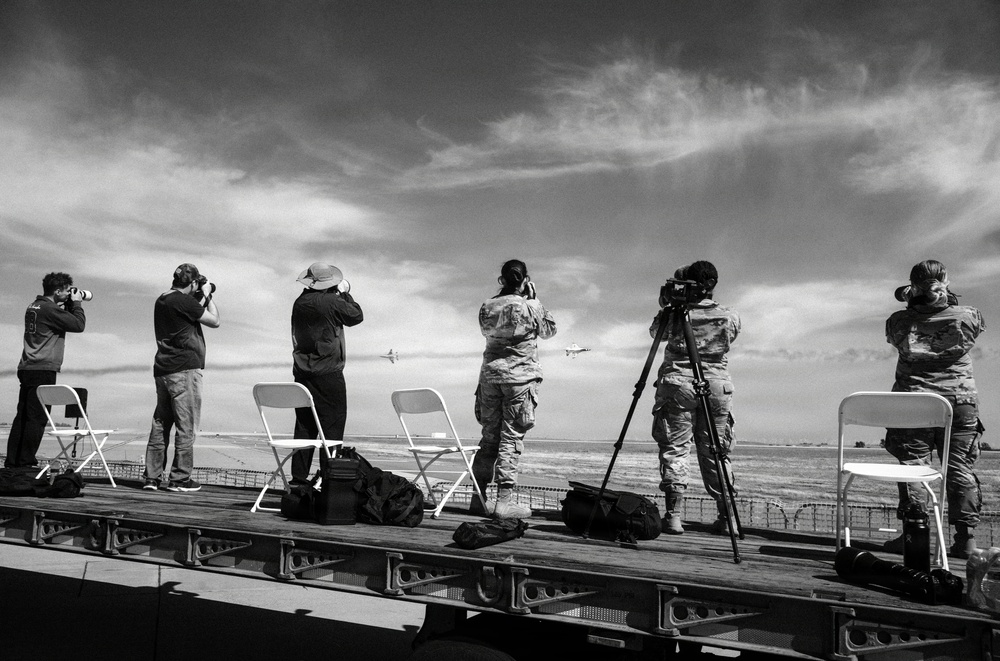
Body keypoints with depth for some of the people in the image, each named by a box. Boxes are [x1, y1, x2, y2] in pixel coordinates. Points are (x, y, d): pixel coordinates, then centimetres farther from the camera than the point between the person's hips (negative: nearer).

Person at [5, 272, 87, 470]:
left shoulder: (33, 307, 16)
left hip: (27, 369, 9)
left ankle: (12, 461, 13)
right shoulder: (50, 309, -12)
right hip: (43, 370, -9)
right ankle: (26, 462, -6)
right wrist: (76, 303, 1)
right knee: (37, 417, -7)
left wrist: (69, 305, 17)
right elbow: (79, 325, -12)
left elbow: (65, 320, 26)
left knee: (23, 416, 10)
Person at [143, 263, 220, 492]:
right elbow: (215, 321, -6)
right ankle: (179, 478, 1)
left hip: (162, 369, 9)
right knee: (186, 426, -2)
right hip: (184, 369, -9)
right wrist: (207, 295, 5)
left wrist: (203, 298, 18)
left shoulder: (161, 300, 15)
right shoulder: (184, 301, -12)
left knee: (160, 424, 11)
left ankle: (152, 476, 13)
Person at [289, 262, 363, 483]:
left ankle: (299, 476, 13)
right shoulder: (332, 302, -11)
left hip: (302, 372, 6)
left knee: (304, 424, 11)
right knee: (332, 423, -1)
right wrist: (345, 292, 13)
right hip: (329, 374, -6)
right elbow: (357, 316, 1)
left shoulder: (300, 303, 7)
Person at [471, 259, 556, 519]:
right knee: (512, 437, -2)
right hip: (520, 375, -4)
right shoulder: (529, 307, -7)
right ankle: (504, 500, -3)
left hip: (490, 374, 5)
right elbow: (549, 330, 9)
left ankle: (479, 498, 13)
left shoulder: (487, 307, 4)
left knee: (489, 436, 10)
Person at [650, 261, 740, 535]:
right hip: (717, 387, 2)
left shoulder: (675, 315, -5)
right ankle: (725, 516, 13)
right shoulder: (730, 317, -1)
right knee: (715, 452, 11)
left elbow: (654, 331, 14)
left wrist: (665, 308, 10)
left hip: (677, 384, -2)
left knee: (674, 449, 2)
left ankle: (674, 515, -5)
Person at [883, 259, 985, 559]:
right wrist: (948, 300, 17)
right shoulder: (967, 317, -5)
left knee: (912, 467, 4)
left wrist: (910, 302, 11)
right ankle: (966, 537, 10)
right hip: (960, 402, 1)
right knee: (960, 469, 7)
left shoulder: (899, 322, -6)